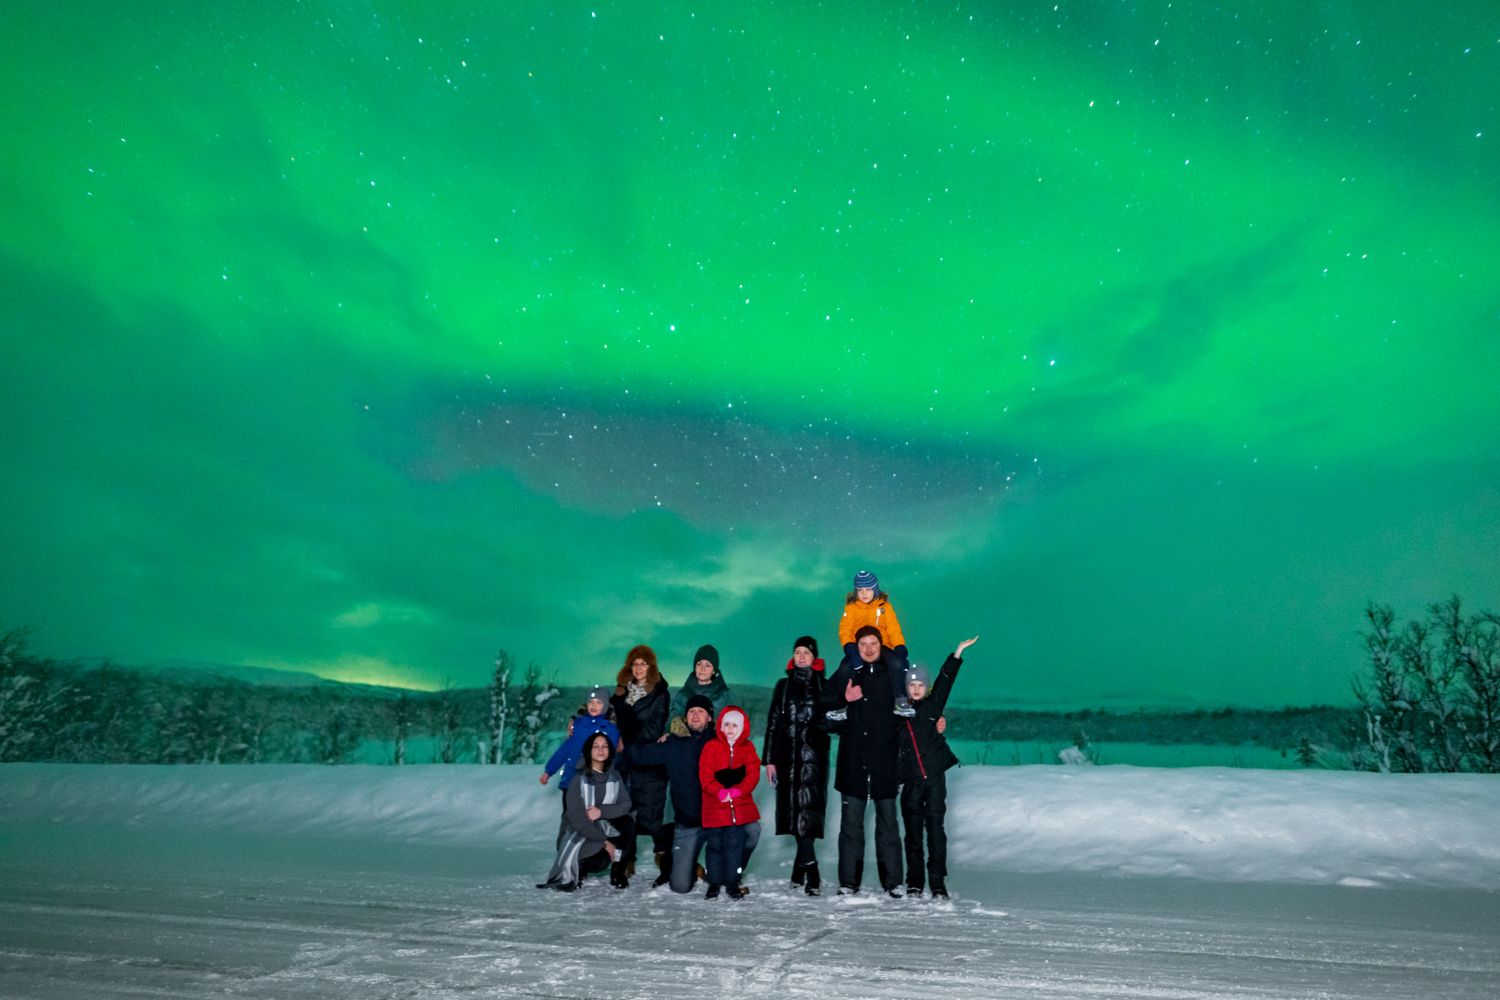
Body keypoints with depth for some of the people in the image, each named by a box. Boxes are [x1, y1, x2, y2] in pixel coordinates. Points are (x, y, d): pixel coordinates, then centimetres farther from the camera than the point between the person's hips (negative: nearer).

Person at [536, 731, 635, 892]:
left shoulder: (614, 776, -1)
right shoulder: (578, 780, -15)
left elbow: (626, 805, -7)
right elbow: (576, 817, -21)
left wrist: (602, 811, -25)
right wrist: (604, 842, -23)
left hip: (607, 828, 4)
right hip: (581, 832, -4)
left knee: (627, 823, -28)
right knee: (599, 862, -33)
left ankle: (618, 870, -6)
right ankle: (580, 865, 4)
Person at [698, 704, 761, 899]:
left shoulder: (747, 748, 5)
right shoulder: (711, 747, -2)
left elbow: (753, 774, -2)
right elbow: (705, 775, -8)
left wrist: (736, 791, -15)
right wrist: (720, 792, -19)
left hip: (739, 807, 1)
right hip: (714, 807, -1)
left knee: (734, 845, 4)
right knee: (714, 845, 5)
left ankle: (732, 883, 16)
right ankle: (714, 883, 19)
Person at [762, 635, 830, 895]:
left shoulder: (823, 685, 9)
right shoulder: (784, 685, 14)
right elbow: (773, 722, 11)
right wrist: (769, 759, 6)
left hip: (813, 753, -2)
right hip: (787, 754, 2)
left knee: (807, 805, -12)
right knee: (795, 806, -4)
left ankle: (802, 867, -9)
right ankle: (809, 868, -3)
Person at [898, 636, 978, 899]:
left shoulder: (932, 706, 5)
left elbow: (945, 681, -6)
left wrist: (957, 654, -15)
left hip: (935, 777, -1)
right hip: (910, 781, 2)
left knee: (935, 828, -4)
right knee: (913, 831, 7)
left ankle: (938, 883, 0)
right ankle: (914, 883, 16)